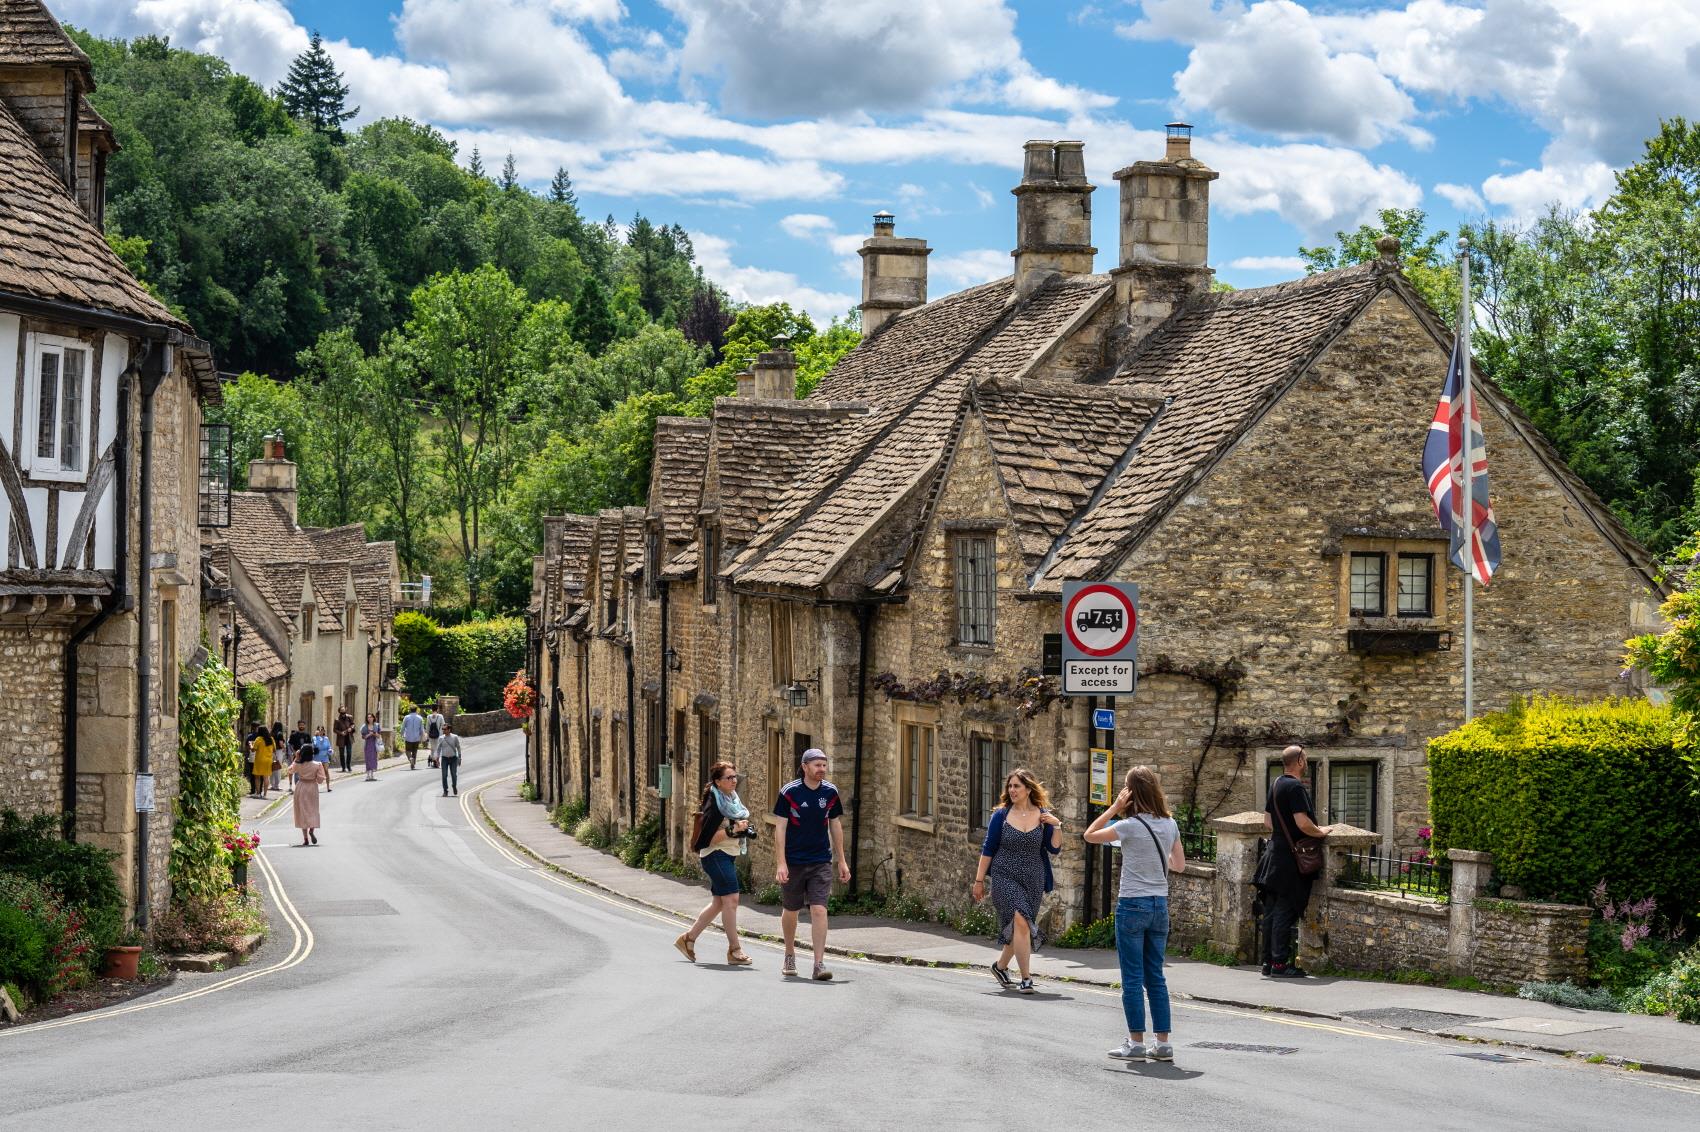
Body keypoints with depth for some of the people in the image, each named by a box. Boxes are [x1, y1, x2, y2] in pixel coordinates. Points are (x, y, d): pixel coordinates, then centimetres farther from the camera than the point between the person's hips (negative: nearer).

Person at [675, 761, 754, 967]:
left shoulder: (732, 801, 13)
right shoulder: (714, 805, -16)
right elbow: (708, 837, -20)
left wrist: (742, 828, 7)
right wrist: (733, 830, -24)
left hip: (728, 856, 10)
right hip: (715, 855, -10)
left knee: (718, 903, 13)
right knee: (731, 899, -12)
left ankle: (688, 939, 24)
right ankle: (734, 950, -9)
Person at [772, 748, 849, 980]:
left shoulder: (830, 792, 2)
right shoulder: (788, 792, -8)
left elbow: (835, 826, 12)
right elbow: (780, 828, -7)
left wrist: (841, 861, 11)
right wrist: (781, 863, -14)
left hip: (821, 863, 2)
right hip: (793, 862, -1)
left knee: (819, 910, -11)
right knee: (791, 911, 11)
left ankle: (819, 963, -11)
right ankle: (790, 957, 32)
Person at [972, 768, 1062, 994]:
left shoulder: (1043, 816, 3)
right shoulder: (1001, 815, -1)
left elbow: (1054, 850, 3)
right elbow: (988, 849, 3)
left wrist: (1056, 826, -12)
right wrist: (979, 880, 2)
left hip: (1033, 880, 3)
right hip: (1005, 877, -3)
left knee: (1018, 928, 11)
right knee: (1020, 922, -19)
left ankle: (1000, 966, 37)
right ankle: (1026, 979, -18)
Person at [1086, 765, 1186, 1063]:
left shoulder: (1131, 826, -14)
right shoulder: (1170, 825, 3)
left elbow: (1090, 835, -2)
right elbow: (1179, 865, 13)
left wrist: (1114, 809, -4)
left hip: (1132, 904, -6)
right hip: (1160, 905, 6)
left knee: (1133, 979, 1)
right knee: (1155, 977, 11)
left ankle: (1136, 1043, 4)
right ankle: (1163, 1043, 11)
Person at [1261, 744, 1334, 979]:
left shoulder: (1275, 785, 13)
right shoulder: (1295, 787, -16)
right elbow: (1303, 823, -23)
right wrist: (1321, 832, -6)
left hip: (1275, 853, 9)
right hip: (1290, 859, -9)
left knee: (1271, 911, 10)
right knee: (1286, 911, -7)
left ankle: (1268, 961, 13)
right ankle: (1281, 964, -6)